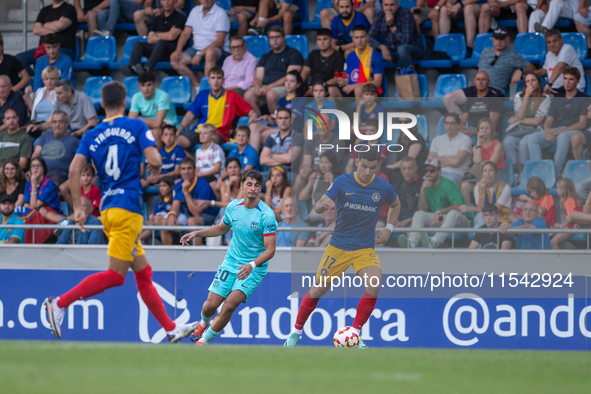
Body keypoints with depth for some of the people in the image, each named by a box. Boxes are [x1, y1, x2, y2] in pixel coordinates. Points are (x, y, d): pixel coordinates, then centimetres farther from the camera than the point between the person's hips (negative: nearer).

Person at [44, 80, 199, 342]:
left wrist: (78, 207, 3)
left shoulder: (92, 135, 10)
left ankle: (171, 329, 13)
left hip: (108, 209, 7)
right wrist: (156, 168, 12)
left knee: (143, 273, 11)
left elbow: (74, 169, -1)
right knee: (115, 275, -7)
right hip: (127, 207, -7)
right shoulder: (136, 127, -2)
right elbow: (154, 160, -12)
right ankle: (60, 303, -14)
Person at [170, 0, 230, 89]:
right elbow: (186, 33, 13)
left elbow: (220, 41, -15)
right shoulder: (195, 11, 12)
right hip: (197, 48, 6)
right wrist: (178, 50, -7)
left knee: (210, 52, -41)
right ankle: (197, 86, -15)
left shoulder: (220, 14, -7)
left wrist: (200, 54, -23)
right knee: (175, 60, -17)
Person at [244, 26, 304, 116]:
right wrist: (257, 86, -9)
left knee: (271, 94, -39)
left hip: (284, 88, -5)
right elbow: (258, 78, 18)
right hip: (265, 87, 5)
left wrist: (269, 87, -15)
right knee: (248, 95, -26)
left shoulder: (293, 54, 6)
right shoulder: (265, 57, 25)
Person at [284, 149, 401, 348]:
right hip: (338, 246, -1)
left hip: (365, 248, 1)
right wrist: (322, 204, -41)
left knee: (374, 284, -24)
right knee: (319, 289, 3)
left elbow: (395, 205, 18)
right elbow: (318, 208, -17)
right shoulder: (342, 182, -11)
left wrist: (389, 229, 5)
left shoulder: (384, 188, -5)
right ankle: (296, 332, 24)